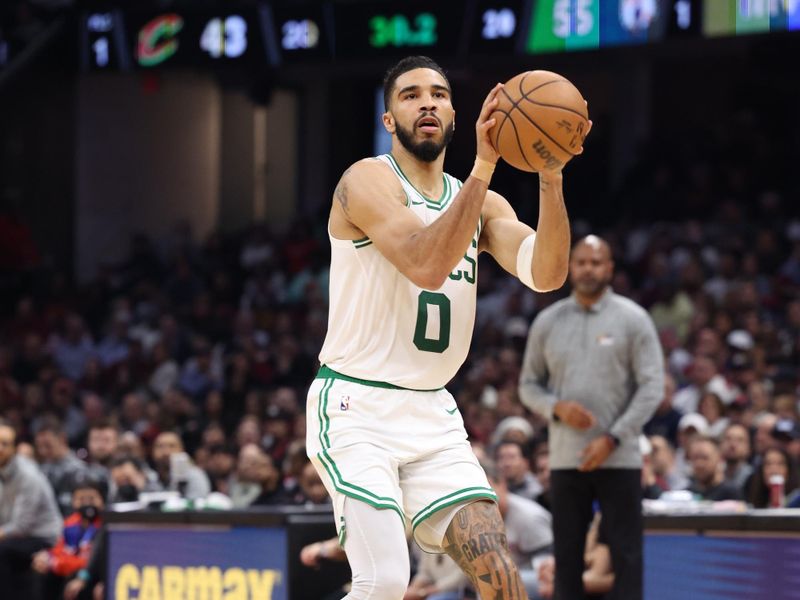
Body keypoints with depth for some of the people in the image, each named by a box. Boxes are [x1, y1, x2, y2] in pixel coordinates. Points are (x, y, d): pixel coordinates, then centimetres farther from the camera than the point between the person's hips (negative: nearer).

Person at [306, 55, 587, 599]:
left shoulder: (484, 205, 10)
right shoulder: (368, 181, -9)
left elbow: (546, 274, -8)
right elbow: (426, 265, -27)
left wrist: (550, 176, -22)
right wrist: (483, 167, -32)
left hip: (433, 416, 6)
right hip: (357, 408, -6)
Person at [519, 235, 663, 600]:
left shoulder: (632, 319, 0)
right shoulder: (548, 322, 9)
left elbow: (652, 386, -4)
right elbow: (529, 385, 13)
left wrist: (612, 439, -12)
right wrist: (557, 408, -9)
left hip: (619, 458, -3)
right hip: (565, 457, 3)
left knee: (626, 554, -4)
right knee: (567, 556, 4)